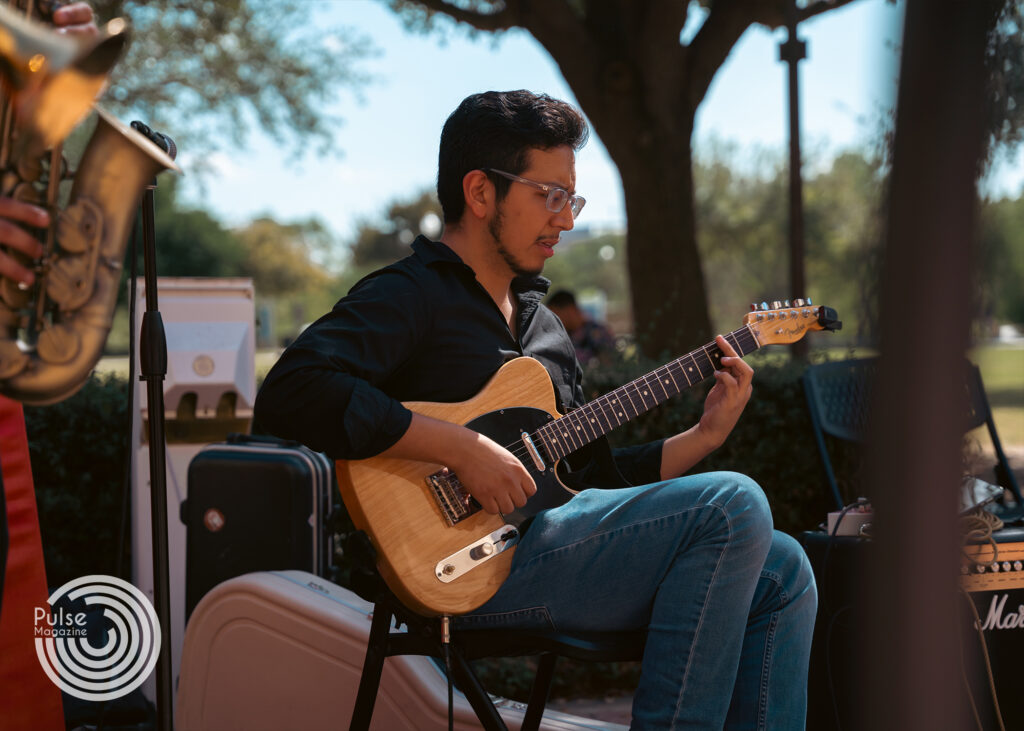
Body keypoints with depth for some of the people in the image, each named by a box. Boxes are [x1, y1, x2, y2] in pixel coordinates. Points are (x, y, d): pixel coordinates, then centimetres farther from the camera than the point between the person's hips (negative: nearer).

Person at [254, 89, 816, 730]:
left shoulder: (542, 323, 24)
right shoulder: (410, 295, -5)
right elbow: (291, 393, -23)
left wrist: (704, 436, 12)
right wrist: (461, 448, -23)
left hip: (553, 544, 9)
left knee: (781, 571, -2)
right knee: (734, 507, -19)